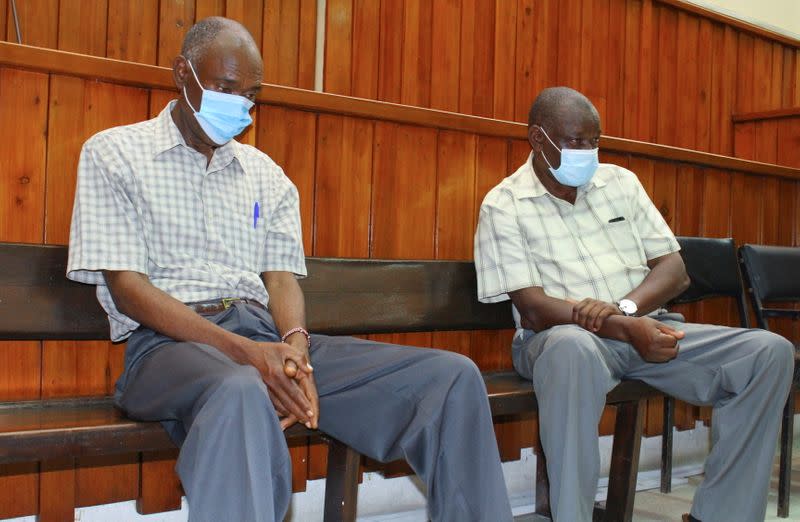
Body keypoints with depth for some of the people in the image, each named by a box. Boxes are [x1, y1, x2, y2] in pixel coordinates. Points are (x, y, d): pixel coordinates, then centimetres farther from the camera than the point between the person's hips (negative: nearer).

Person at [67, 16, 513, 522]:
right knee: (241, 392, -43)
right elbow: (126, 288, -4)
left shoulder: (268, 176, 19)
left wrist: (294, 343, -15)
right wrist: (245, 352, -18)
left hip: (267, 335, 5)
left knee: (453, 376, -14)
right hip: (172, 342, -4)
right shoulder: (113, 153, 6)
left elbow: (282, 276, 11)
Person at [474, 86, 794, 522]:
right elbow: (533, 309, -11)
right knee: (573, 348, -43)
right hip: (562, 336, -5)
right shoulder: (503, 205, -2)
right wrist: (626, 329, -23)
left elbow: (675, 270, 8)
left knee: (770, 352, -14)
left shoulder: (620, 182, 13)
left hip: (645, 327, 5)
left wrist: (624, 307, -14)